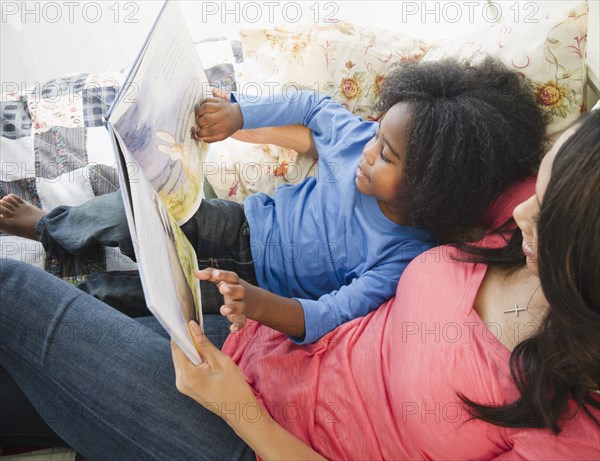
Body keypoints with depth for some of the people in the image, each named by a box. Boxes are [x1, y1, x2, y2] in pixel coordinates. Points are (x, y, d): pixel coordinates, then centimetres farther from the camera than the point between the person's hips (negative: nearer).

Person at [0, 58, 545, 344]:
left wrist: (260, 304, -53)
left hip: (264, 281, -4)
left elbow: (328, 316, -33)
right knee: (126, 211, -5)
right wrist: (238, 114, -5)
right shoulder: (358, 137, -15)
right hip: (251, 222, 4)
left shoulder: (406, 258, -29)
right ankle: (46, 225, 28)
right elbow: (311, 106, 6)